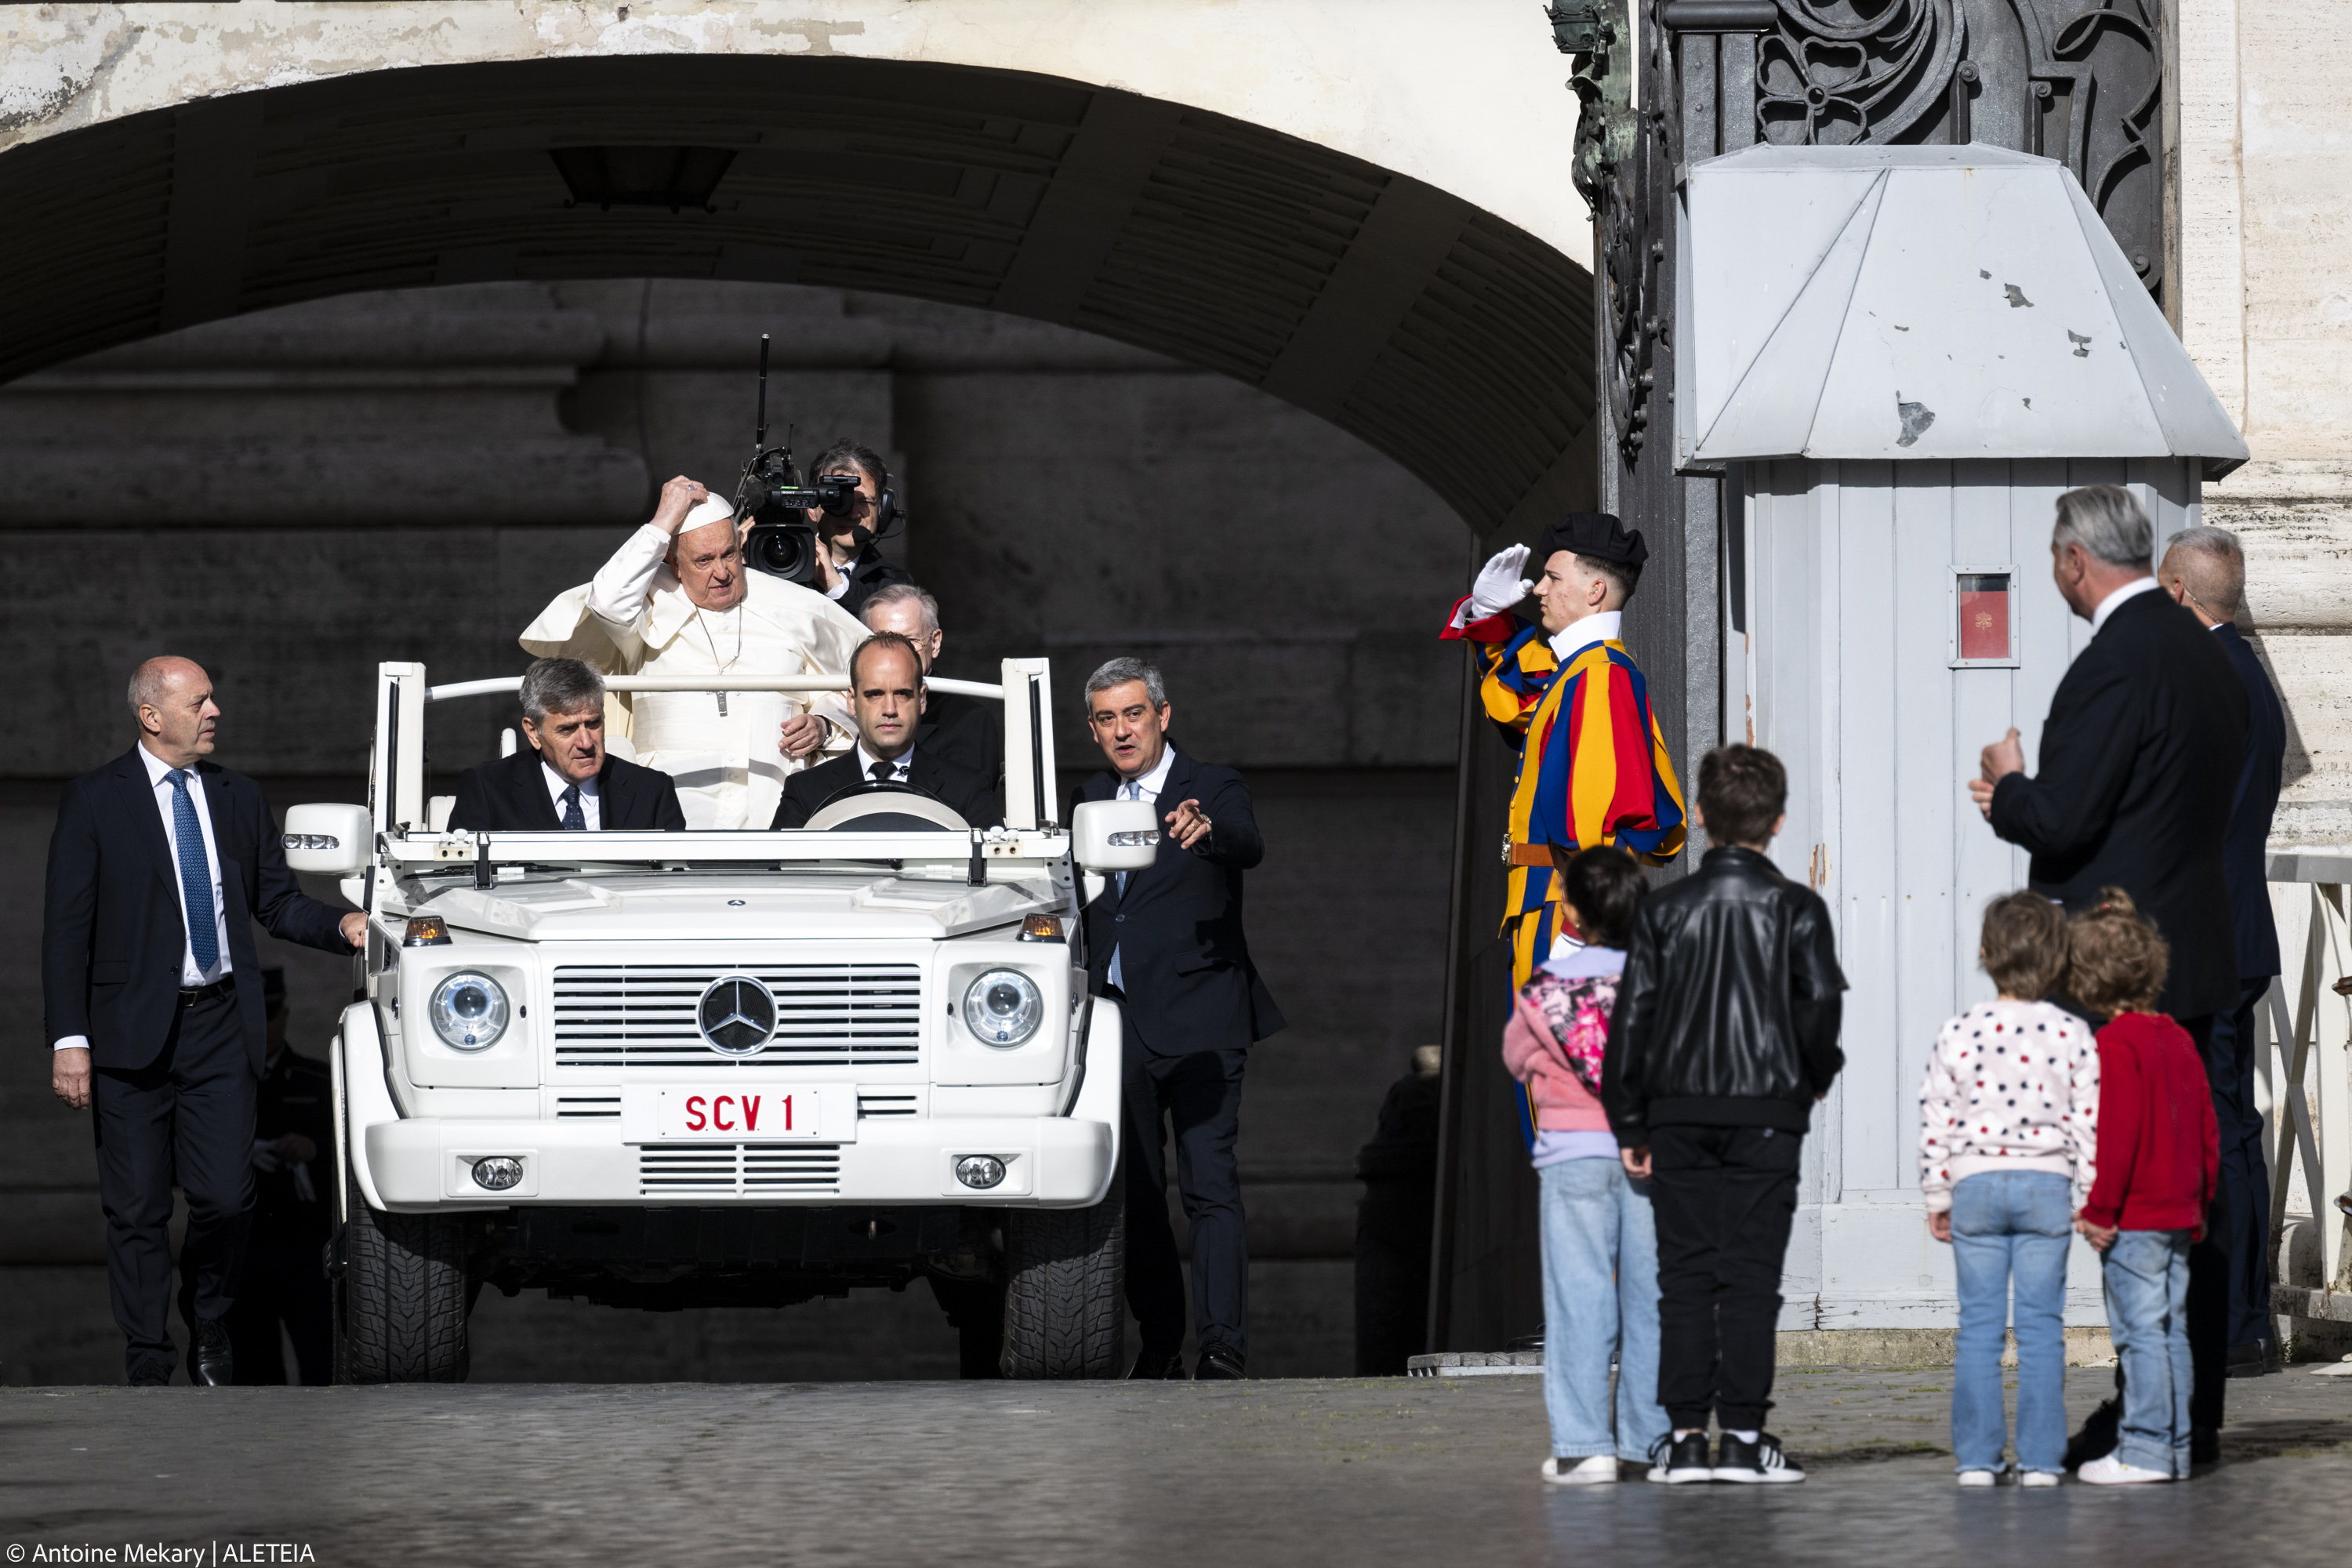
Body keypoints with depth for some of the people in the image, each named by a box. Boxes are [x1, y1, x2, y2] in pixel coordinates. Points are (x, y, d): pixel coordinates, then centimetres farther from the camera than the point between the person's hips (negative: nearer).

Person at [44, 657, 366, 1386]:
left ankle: (210, 1325, 23)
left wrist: (342, 927, -6)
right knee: (138, 1210, 2)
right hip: (133, 1027, -3)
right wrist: (69, 1038, -10)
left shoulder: (238, 798, 11)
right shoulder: (94, 801, -1)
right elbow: (66, 927, -3)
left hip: (220, 1024, 3)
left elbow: (277, 900, 15)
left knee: (225, 1196, -3)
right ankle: (147, 1362, 11)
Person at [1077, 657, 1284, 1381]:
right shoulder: (1092, 798, 14)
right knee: (1135, 1189, 6)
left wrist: (1208, 831, -46)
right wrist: (1085, 1004, 9)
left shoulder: (1215, 789, -2)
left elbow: (1250, 846, -24)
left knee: (1209, 1185, -10)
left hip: (1197, 1022, -5)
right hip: (1118, 1019, 5)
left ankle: (1224, 1343, -12)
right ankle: (1160, 1341, 12)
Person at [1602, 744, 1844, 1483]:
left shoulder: (1664, 910, 4)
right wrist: (1814, 1078, 12)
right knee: (1751, 1273, 0)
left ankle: (1686, 1436, 0)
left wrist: (1630, 1123, 6)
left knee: (1684, 1275, 4)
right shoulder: (1797, 909, -1)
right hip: (1766, 1112, -1)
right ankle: (1743, 1435, -4)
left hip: (1679, 1113, 2)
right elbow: (1820, 1005, -8)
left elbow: (1632, 1016, 2)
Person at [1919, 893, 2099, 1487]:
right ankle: (2040, 1459, 3)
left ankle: (1976, 1458, 4)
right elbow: (2087, 1124, -2)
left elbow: (1936, 1121, 0)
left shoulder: (1958, 1035, -3)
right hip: (2046, 1186, 0)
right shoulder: (2072, 1036, -3)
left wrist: (1937, 1196, 9)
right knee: (2041, 1324, 4)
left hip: (1975, 1185, 0)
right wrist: (2089, 1201, 6)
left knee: (1979, 1322, 5)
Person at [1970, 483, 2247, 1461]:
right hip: (2192, 963, 9)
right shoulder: (2205, 654, 13)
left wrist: (2009, 785, 0)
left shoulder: (2116, 665, -17)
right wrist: (2028, 800, 18)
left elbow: (2062, 822, -21)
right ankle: (2192, 1418, 15)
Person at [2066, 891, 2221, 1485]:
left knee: (2139, 1330, -6)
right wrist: (2200, 1199, 21)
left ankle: (2146, 1449, -5)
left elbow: (2117, 1132, -20)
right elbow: (2208, 1128, 14)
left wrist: (2102, 1208, -16)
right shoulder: (2179, 1039, 11)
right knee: (2170, 1330, 12)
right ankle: (2174, 1448, 15)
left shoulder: (2115, 1044, -14)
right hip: (2179, 1211, 8)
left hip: (2133, 1216, -8)